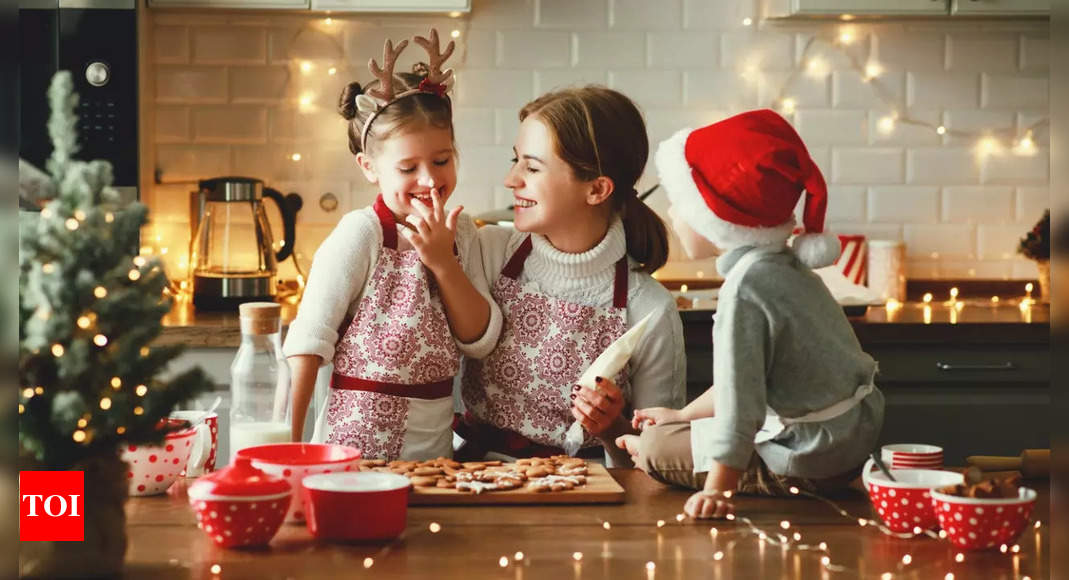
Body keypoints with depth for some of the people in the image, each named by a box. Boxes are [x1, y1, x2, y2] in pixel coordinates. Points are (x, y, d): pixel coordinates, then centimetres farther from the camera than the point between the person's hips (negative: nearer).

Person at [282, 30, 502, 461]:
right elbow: (308, 341, -14)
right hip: (357, 447, -5)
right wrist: (288, 446, -19)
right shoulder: (360, 234, -13)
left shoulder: (460, 235, 3)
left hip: (434, 449, 5)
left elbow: (481, 341, -1)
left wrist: (443, 263, -13)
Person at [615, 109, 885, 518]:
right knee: (674, 433, 21)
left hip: (811, 459, -10)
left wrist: (716, 490, -26)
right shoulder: (783, 267, 8)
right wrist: (683, 415, 26)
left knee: (655, 448, -7)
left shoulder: (746, 288, -24)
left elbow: (740, 397, -27)